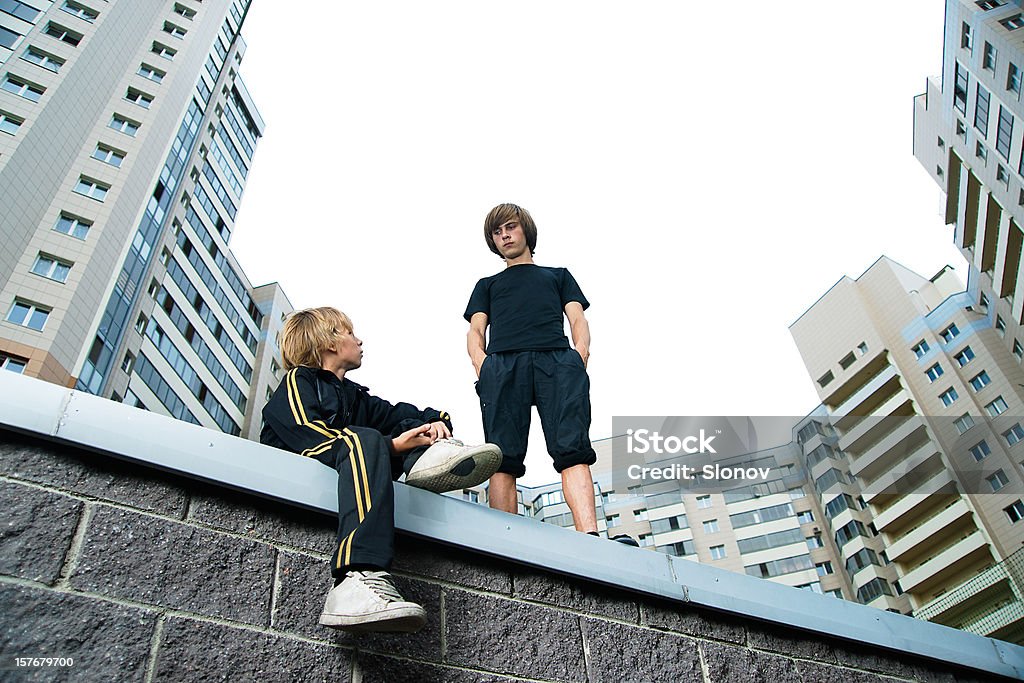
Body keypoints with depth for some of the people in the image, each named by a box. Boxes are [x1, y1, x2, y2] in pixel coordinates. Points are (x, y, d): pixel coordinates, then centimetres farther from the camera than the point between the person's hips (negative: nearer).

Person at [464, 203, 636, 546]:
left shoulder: (558, 275, 37)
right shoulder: (487, 285, 37)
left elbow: (578, 319, 21)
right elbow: (475, 331, 21)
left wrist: (581, 352, -3)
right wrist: (481, 363, -3)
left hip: (557, 360, -1)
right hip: (502, 363, 1)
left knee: (572, 448, -24)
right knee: (503, 458, -19)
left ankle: (590, 538, -40)